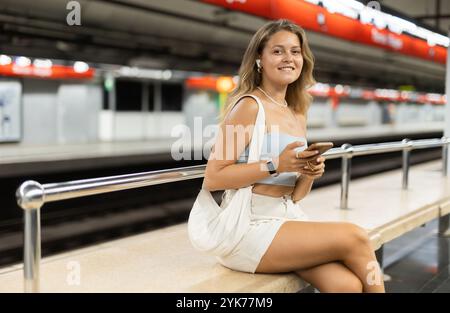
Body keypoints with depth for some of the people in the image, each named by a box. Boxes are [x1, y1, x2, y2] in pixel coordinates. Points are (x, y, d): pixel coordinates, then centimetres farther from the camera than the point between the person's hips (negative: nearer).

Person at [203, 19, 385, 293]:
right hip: (250, 226, -6)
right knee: (354, 238, -18)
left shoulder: (298, 115, 14)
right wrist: (275, 165, -20)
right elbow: (213, 178, -15)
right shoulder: (249, 106, -9)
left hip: (289, 217, 7)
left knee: (348, 284, -19)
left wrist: (310, 173, -4)